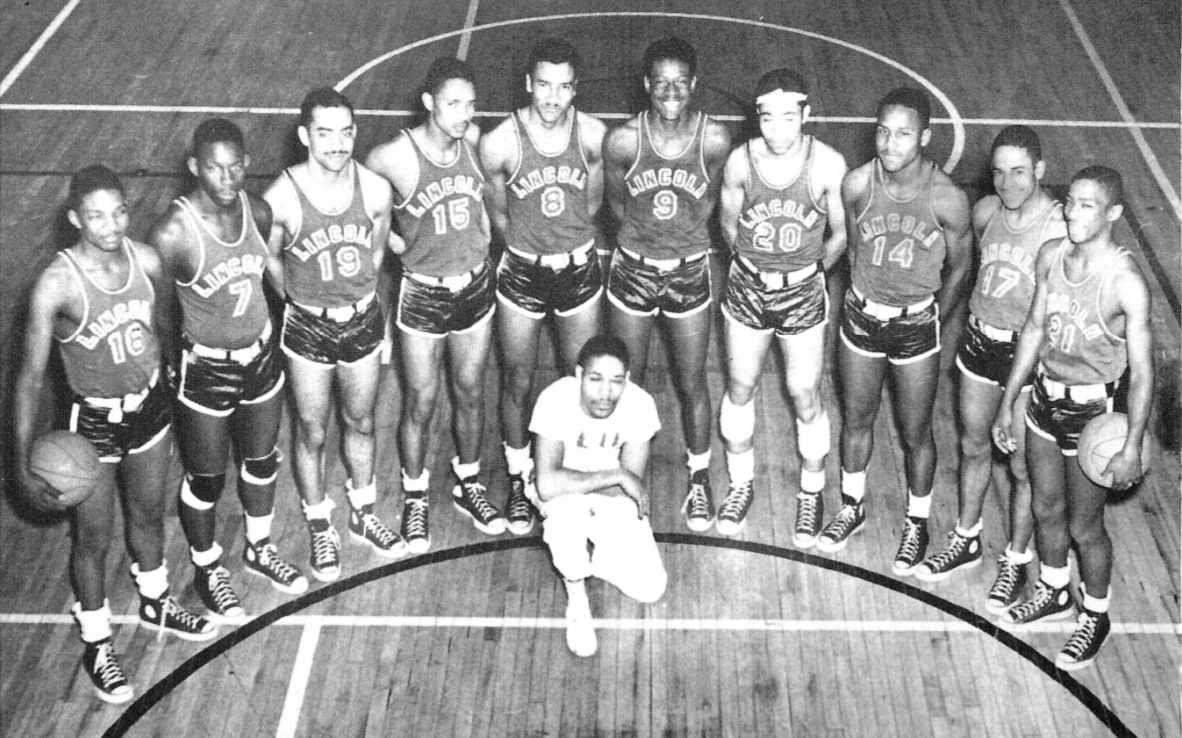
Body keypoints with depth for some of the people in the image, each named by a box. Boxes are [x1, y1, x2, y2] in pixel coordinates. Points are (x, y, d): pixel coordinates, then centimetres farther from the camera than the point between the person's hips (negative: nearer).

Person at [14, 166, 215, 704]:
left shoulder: (146, 261, -12)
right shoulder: (57, 284, -25)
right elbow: (31, 376, -18)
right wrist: (23, 462, -17)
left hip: (150, 407, 4)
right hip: (93, 423, -4)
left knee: (148, 515, 25)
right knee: (93, 538, 13)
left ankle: (155, 604, 51)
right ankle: (96, 642, 36)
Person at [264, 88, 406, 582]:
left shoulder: (375, 190, -14)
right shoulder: (281, 199, -21)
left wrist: (357, 298, 13)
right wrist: (306, 301, 4)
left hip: (363, 321, 2)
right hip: (308, 328, -2)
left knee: (360, 424, 20)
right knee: (312, 433, 13)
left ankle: (362, 515, 43)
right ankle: (320, 530, 34)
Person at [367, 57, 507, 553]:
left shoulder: (475, 142, -8)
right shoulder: (395, 157, -21)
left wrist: (483, 230, 6)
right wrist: (387, 238, -8)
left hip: (476, 286, 4)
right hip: (423, 294, -4)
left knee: (470, 394, 17)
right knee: (420, 403, 8)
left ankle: (468, 484, 39)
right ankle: (415, 499, 29)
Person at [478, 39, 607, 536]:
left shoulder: (593, 135, -14)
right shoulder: (499, 143, -19)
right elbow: (496, 213, -1)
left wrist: (570, 244, 11)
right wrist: (530, 247, 8)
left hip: (579, 269, 1)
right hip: (522, 272, -1)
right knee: (518, 383, 10)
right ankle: (521, 481, 31)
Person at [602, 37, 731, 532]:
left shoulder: (715, 139, -17)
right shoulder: (622, 141, -18)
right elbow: (617, 202, 1)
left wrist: (682, 233, 8)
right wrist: (647, 231, 7)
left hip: (690, 272, 0)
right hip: (633, 270, 0)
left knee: (692, 384, 11)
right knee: (626, 383, 13)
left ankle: (699, 480, 32)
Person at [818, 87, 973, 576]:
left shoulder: (947, 200, -21)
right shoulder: (856, 185, -15)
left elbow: (958, 268, -4)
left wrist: (932, 321, 5)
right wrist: (866, 300, 10)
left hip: (916, 324, -2)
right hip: (862, 317, 2)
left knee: (915, 433, 12)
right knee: (856, 420, 19)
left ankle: (917, 524, 35)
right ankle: (851, 508, 43)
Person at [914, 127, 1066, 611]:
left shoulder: (1059, 229, -22)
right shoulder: (985, 212, -4)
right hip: (980, 338, 6)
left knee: (1023, 465, 8)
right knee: (973, 446, 21)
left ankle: (1015, 562, 29)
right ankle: (966, 541, 42)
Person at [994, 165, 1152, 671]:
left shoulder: (1126, 283, -23)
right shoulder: (1051, 255, -6)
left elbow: (1142, 372, -17)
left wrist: (1132, 448, -16)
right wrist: (1008, 402, 10)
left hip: (1091, 409, -5)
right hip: (1045, 396, 6)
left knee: (1084, 526, 11)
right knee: (1046, 509, 22)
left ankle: (1095, 616, 35)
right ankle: (1054, 592, 47)